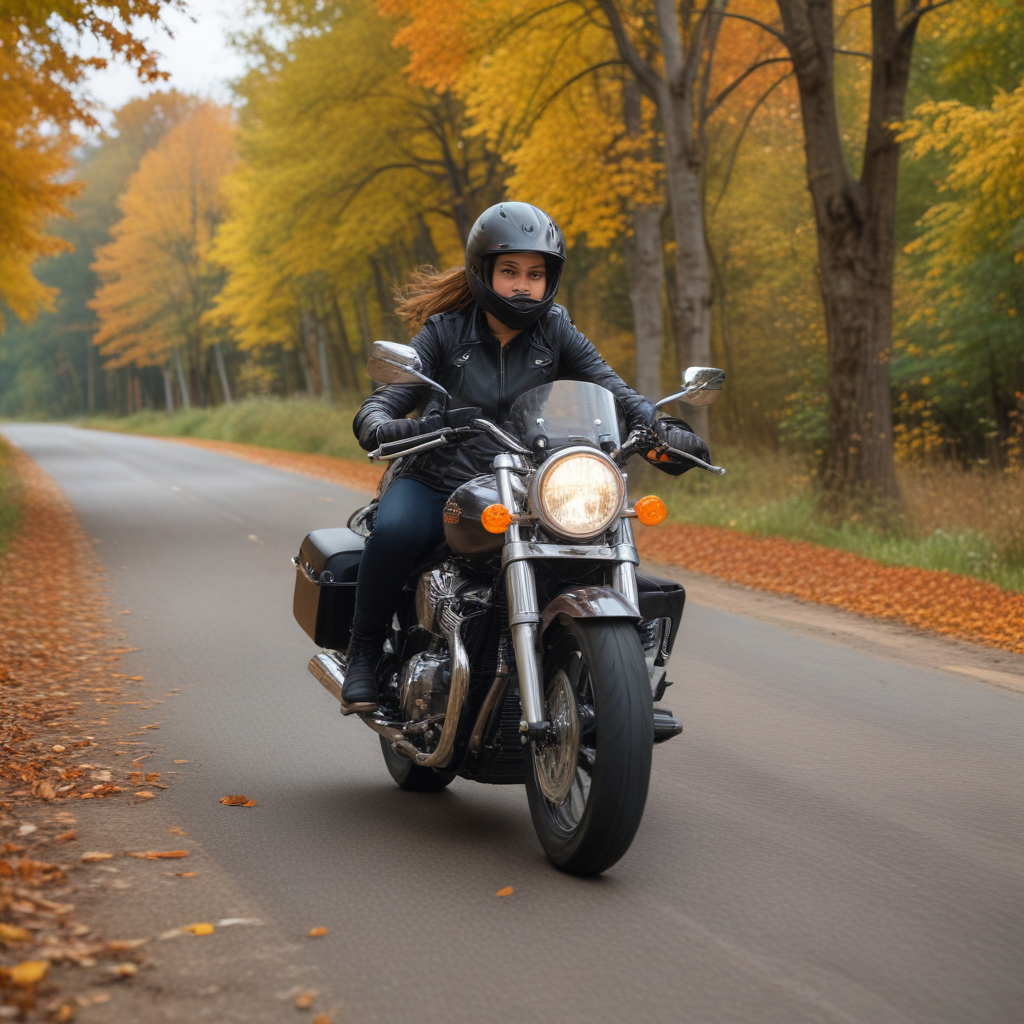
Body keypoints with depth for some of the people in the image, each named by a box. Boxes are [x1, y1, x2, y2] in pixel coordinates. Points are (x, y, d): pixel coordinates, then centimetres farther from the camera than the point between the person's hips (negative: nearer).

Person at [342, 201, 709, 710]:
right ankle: (364, 649, -11)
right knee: (395, 532, -34)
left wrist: (663, 430, -25)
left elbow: (611, 389, -6)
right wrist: (381, 428, -30)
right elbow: (384, 402, -5)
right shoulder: (446, 330, 1)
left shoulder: (555, 333, 5)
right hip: (433, 482, -2)